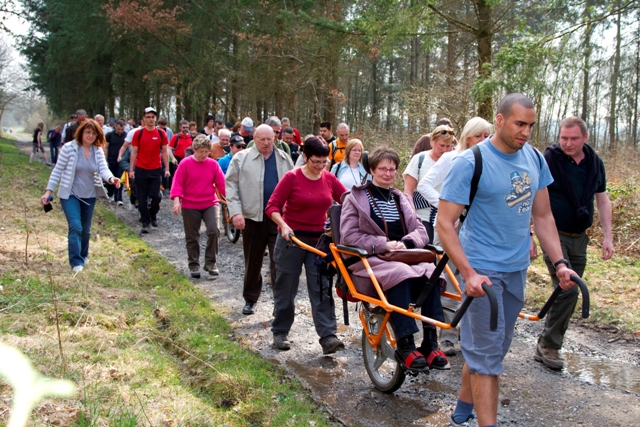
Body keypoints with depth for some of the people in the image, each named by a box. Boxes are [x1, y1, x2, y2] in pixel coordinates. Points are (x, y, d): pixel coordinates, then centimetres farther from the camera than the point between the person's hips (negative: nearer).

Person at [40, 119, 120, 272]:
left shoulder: (98, 151, -2)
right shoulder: (69, 148, -11)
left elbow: (103, 169, -15)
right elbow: (58, 170, -8)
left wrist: (111, 178, -38)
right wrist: (48, 191, -12)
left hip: (89, 196, 4)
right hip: (70, 195, -4)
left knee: (86, 230, 15)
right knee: (76, 227, -18)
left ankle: (83, 256, 36)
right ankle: (76, 262, -12)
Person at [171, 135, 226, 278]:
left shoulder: (213, 164, 1)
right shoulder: (185, 164, -6)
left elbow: (221, 184, 2)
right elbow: (177, 183, -6)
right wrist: (176, 200, -17)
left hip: (210, 204, 1)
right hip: (190, 206, -1)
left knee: (214, 231, -15)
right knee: (192, 237, 8)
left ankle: (210, 263, -1)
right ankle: (194, 265, 22)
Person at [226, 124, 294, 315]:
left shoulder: (284, 159, 10)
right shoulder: (241, 158, 1)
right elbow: (231, 185, -2)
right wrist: (235, 212, -11)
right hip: (253, 217, -1)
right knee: (253, 262, 12)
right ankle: (250, 299, 28)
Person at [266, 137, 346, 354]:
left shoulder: (330, 179, 3)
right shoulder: (292, 177, -9)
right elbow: (272, 206, -13)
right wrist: (283, 225, -29)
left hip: (319, 240, 3)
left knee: (322, 289, -3)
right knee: (286, 288, 8)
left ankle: (328, 336, -4)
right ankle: (280, 332, 23)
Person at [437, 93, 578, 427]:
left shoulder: (535, 159, 3)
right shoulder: (471, 162, -15)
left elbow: (542, 216, 12)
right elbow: (444, 223, -16)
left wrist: (559, 262, 3)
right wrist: (469, 273, -25)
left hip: (517, 269, 7)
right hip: (482, 270, -7)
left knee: (493, 347, 17)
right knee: (487, 352, -4)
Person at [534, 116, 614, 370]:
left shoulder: (595, 163, 5)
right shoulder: (549, 160, -11)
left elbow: (602, 200, 13)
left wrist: (608, 236, 6)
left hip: (579, 237, 6)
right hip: (555, 235, -6)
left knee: (569, 293, 8)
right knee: (567, 288, -15)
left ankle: (548, 346, 20)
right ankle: (548, 345, 0)